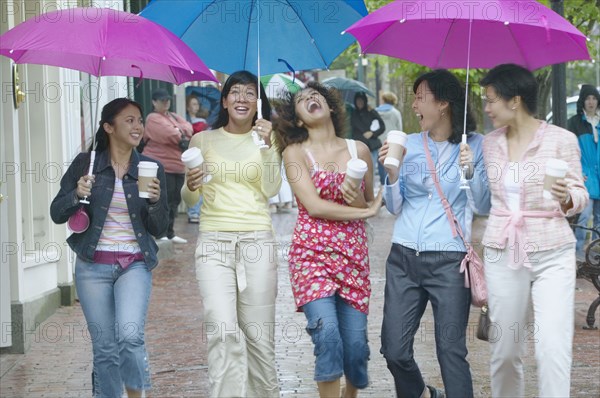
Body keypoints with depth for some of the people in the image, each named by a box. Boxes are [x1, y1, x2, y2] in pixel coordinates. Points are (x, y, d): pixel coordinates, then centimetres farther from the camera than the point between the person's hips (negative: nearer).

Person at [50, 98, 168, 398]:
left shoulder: (150, 169, 5)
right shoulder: (86, 163, 1)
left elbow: (158, 229, 5)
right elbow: (57, 214, 2)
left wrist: (156, 201, -14)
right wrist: (77, 194, -17)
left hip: (134, 265, 0)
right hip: (93, 266, 0)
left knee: (130, 335, -20)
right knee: (105, 348, 4)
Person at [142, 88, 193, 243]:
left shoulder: (174, 117, 20)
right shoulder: (153, 119, -6)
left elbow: (188, 127, 4)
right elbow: (169, 135, -19)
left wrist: (178, 130, -15)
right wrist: (183, 135, -3)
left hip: (178, 166, 8)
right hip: (162, 167, -8)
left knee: (175, 201, 11)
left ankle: (170, 233, 18)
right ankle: (162, 234, -8)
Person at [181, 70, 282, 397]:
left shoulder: (267, 140, 10)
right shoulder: (203, 141, 11)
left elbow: (271, 189, -4)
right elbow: (190, 199, 14)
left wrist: (267, 146, -15)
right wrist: (191, 187, -9)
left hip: (257, 242, 0)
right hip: (213, 244, 0)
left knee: (258, 333, -1)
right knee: (223, 331, -17)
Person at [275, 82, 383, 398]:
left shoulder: (359, 150, 10)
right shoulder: (295, 153, 1)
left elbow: (371, 205, 14)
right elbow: (314, 206, -9)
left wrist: (359, 199, -9)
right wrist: (365, 212, -4)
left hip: (353, 254, 3)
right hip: (312, 253, -3)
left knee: (355, 341, -1)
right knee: (327, 333, -20)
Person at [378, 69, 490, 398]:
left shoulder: (475, 146, 0)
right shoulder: (409, 144, 9)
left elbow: (482, 207, -3)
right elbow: (394, 208, 10)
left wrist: (471, 170, -18)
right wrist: (392, 173, -7)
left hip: (449, 260, -4)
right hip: (404, 258, 4)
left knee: (451, 352, -6)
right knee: (394, 350, 4)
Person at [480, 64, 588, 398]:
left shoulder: (561, 139, -5)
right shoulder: (490, 144, 8)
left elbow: (580, 195, -1)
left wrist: (567, 198, -22)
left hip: (552, 255, -4)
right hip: (502, 254, 4)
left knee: (554, 349, -13)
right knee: (505, 350, 7)